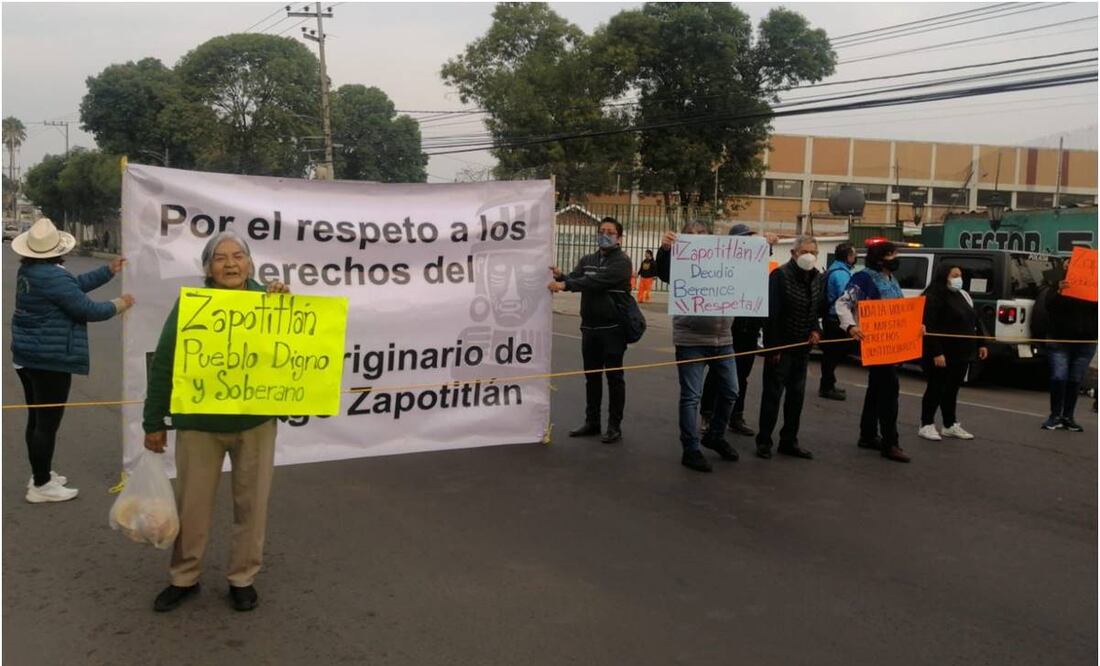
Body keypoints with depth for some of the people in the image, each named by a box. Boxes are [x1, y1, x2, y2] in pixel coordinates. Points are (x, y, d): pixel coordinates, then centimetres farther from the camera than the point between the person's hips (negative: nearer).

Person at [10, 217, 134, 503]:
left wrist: (110, 270, 16)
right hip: (50, 359, -10)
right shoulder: (52, 276, -22)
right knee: (48, 423, -2)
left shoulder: (28, 269, 9)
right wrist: (117, 305, -2)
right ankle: (41, 486, 6)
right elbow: (86, 309, -19)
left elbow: (75, 284, 14)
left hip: (27, 356, 10)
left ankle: (39, 475, 31)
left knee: (36, 419, 19)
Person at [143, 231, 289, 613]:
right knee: (192, 505, 11)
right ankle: (184, 578, 30)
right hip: (199, 424, -1)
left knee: (251, 504, 11)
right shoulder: (189, 304, -5)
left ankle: (243, 579, 28)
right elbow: (162, 365, -2)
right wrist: (154, 422, -1)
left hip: (255, 423, 1)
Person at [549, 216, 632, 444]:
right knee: (592, 376, 13)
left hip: (612, 328, -6)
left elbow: (598, 281, -24)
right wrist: (560, 276, -24)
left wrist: (564, 284, -30)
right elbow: (574, 279, -1)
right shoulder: (587, 260, 13)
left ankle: (614, 426, 9)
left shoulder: (621, 261, -10)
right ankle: (592, 421, 24)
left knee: (614, 377, 2)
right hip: (589, 327, 6)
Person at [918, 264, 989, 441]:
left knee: (952, 389, 14)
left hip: (961, 353, 8)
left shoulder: (962, 296, 14)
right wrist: (936, 352, -26)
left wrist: (981, 343, 15)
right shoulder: (934, 298, -14)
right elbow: (929, 327, -21)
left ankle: (950, 425, 22)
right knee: (936, 388, -1)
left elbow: (975, 320, 21)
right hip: (942, 354, -8)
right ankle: (926, 425, 9)